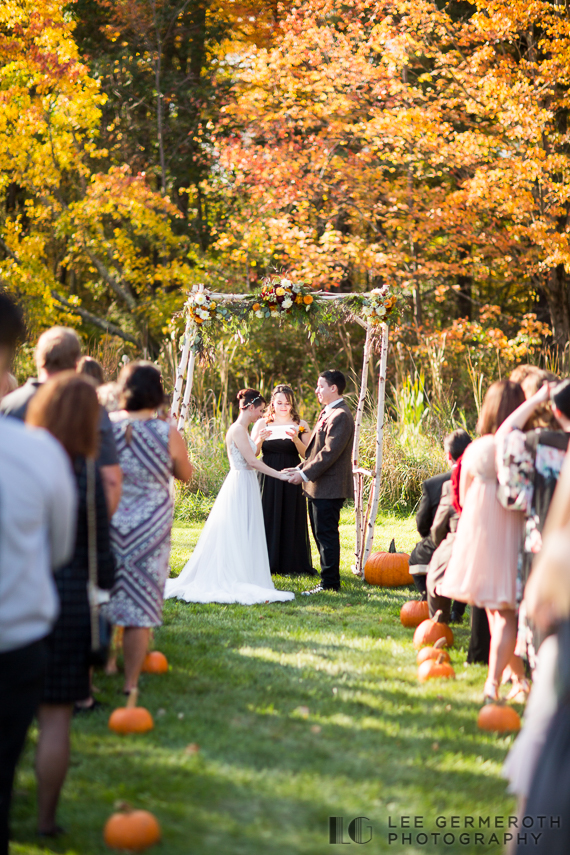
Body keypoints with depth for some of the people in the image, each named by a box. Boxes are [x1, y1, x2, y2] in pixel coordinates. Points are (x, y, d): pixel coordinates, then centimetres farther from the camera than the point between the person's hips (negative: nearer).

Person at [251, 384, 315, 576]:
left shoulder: (300, 425, 5)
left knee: (291, 518, 1)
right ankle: (266, 564, 6)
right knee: (267, 517, 0)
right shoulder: (262, 423, 6)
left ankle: (291, 565, 7)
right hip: (268, 477, 0)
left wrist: (296, 440, -18)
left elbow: (307, 455, -2)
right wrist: (259, 440, -16)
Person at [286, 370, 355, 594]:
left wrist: (305, 474, -19)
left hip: (329, 489, -10)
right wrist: (301, 468, 11)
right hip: (318, 487, 10)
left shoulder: (340, 416, -16)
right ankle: (329, 580, 19)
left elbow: (330, 452, -22)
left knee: (327, 535, -6)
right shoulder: (327, 413, 17)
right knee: (321, 535, 13)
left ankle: (329, 583, -2)